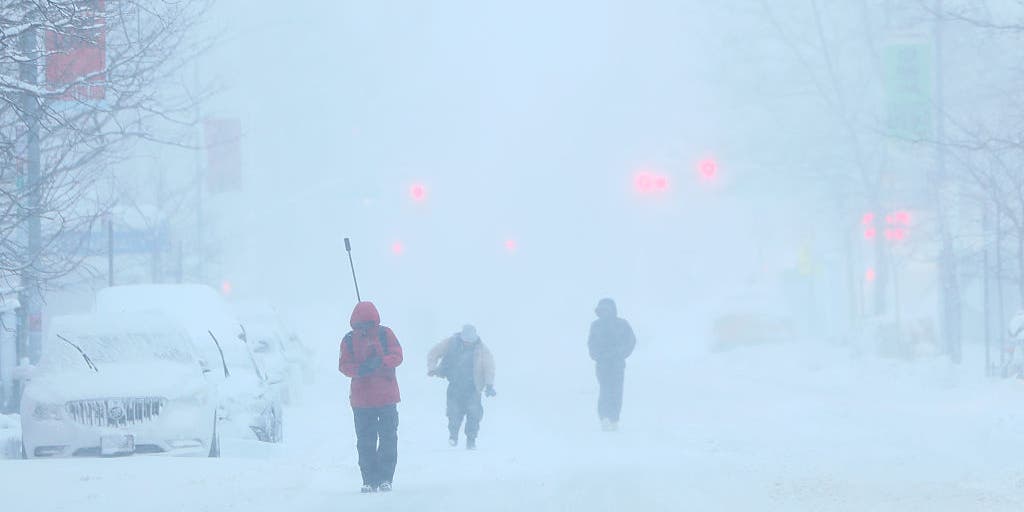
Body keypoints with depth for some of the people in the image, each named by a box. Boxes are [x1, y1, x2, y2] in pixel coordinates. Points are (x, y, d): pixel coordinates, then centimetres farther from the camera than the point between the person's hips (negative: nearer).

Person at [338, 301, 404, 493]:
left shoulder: (385, 334, 1)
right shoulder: (349, 340, 4)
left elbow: (397, 355, -6)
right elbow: (344, 365, -2)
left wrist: (381, 361, -26)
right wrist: (360, 369, -22)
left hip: (386, 397, -1)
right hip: (361, 399, 1)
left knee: (388, 438, -2)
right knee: (365, 441, 1)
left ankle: (385, 478, 3)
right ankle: (369, 480, 5)